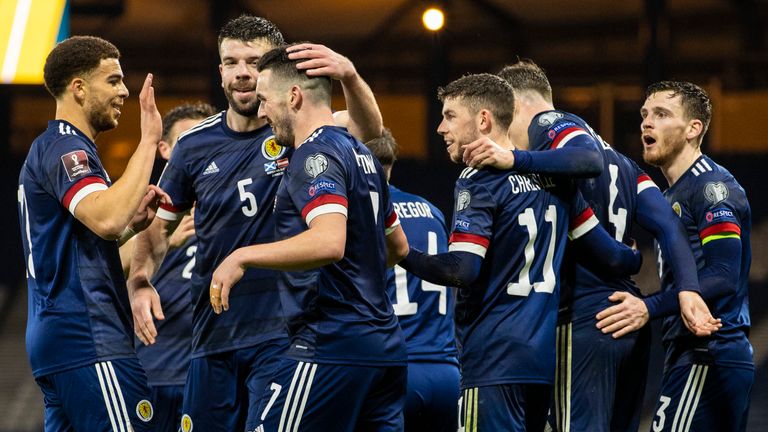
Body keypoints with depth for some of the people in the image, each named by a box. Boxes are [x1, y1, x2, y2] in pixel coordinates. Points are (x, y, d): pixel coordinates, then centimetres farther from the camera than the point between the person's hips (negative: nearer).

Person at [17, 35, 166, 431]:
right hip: (90, 341, -11)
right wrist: (148, 142, -22)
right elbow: (106, 218, -28)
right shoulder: (64, 147, -9)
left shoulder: (50, 147, 23)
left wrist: (132, 223, 10)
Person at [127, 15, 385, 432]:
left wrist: (348, 75, -42)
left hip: (281, 331, -5)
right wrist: (140, 283, -2)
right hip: (212, 332, 5)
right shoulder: (196, 144, 6)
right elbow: (159, 225, 16)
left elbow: (368, 131, -23)